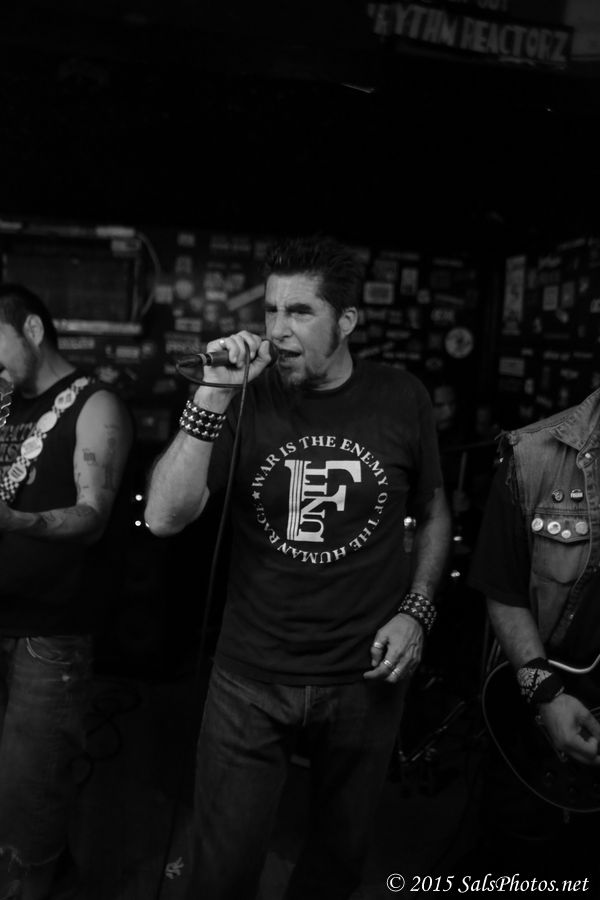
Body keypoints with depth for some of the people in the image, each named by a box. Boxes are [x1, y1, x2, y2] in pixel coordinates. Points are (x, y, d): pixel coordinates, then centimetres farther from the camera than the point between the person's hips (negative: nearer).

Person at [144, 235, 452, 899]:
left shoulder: (402, 401, -6)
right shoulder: (245, 401, -8)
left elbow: (433, 513, 9)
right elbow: (164, 518, -19)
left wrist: (416, 609, -4)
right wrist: (212, 396, -26)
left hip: (367, 680, 1)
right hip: (251, 680, 0)